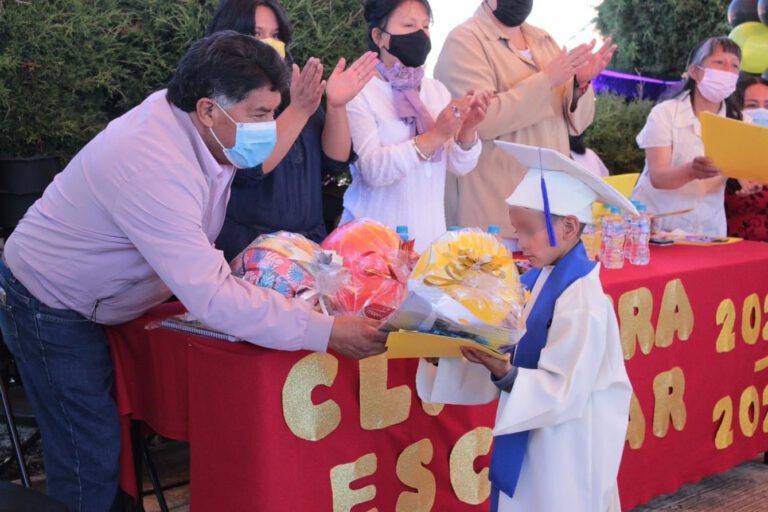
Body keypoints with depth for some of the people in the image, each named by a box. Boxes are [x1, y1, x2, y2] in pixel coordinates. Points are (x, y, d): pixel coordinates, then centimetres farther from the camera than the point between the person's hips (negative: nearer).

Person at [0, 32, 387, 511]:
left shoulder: (190, 121, -10)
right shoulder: (155, 168, -38)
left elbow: (262, 161, 13)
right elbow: (213, 297, -43)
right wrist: (326, 332, -42)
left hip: (104, 299, 9)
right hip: (50, 307, -9)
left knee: (126, 430, 14)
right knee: (92, 460, -6)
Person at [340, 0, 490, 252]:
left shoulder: (437, 89, 7)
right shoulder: (359, 92, -8)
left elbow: (459, 166, 4)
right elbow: (372, 169, -19)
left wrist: (467, 130, -15)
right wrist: (436, 136, -26)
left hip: (430, 232, 5)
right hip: (375, 236, -4)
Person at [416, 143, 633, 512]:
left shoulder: (581, 299, -22)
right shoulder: (537, 279, 3)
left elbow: (565, 392, -24)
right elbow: (514, 357, 4)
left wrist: (502, 373, -36)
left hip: (564, 452, -8)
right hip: (531, 442, 8)